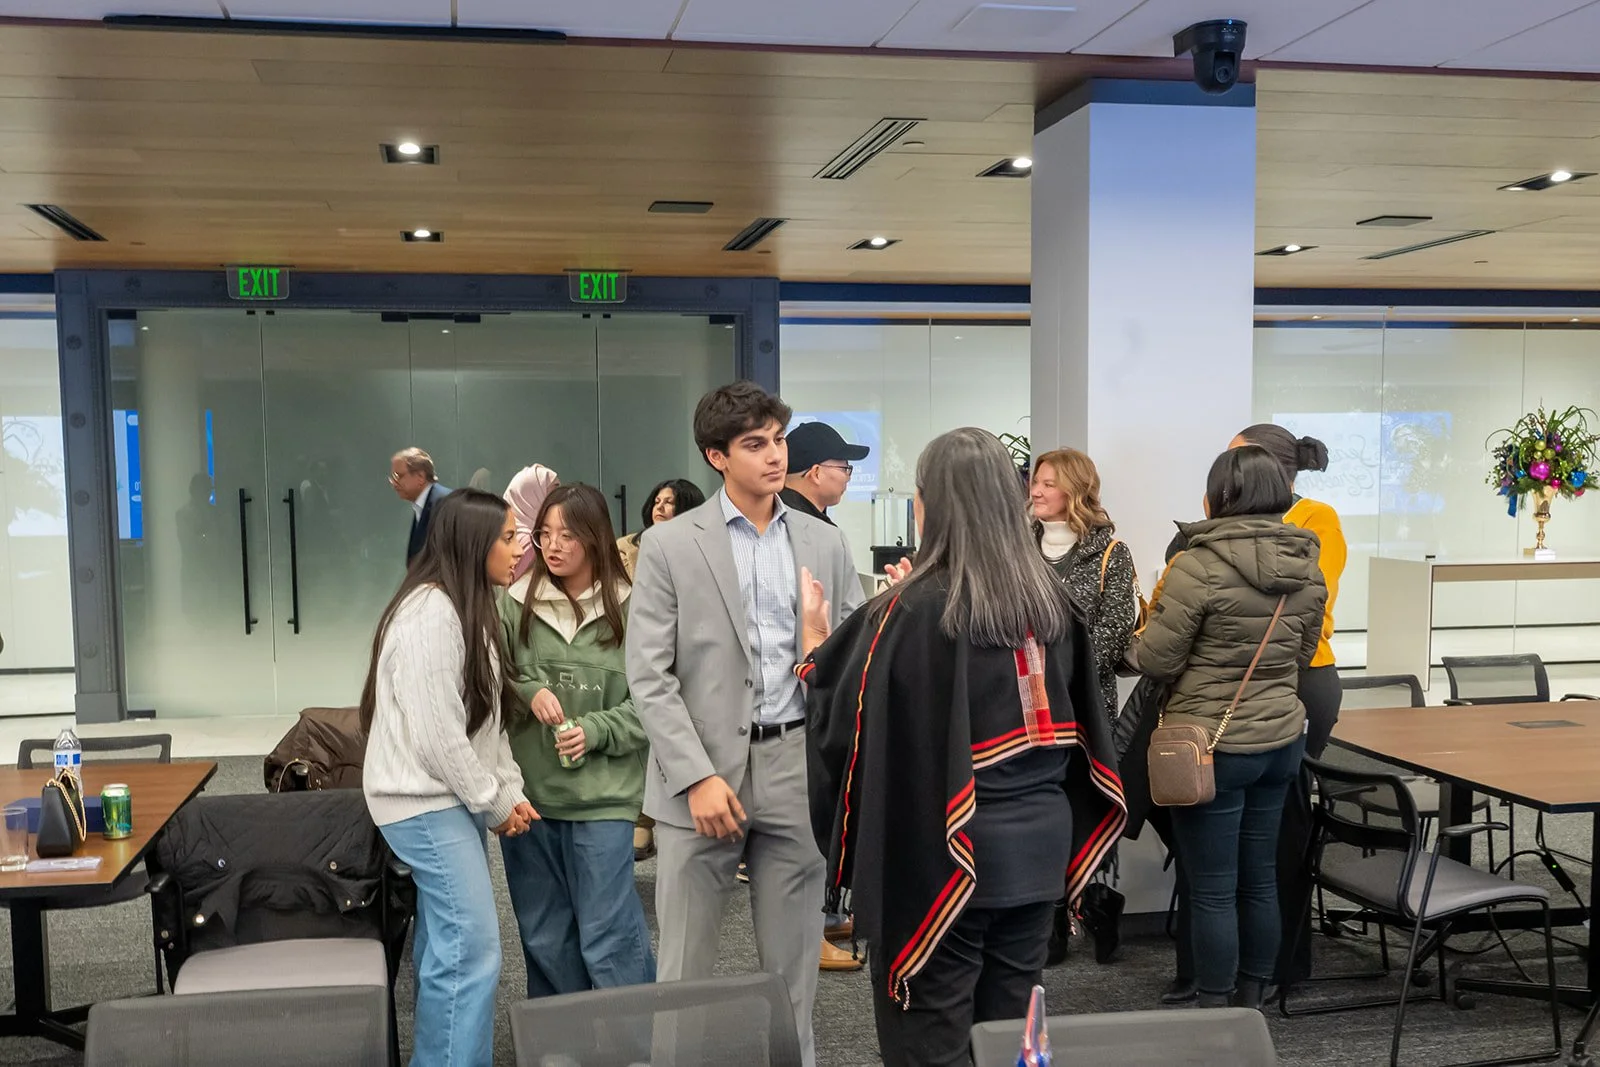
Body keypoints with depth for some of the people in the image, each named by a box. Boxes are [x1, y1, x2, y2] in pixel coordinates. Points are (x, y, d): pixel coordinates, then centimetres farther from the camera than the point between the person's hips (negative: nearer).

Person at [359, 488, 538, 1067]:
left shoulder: (471, 608, 13)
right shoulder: (431, 613, -20)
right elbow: (435, 733, -22)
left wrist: (510, 788, 3)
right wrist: (494, 802, -12)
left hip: (452, 799, 10)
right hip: (426, 801, -10)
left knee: (447, 943, 14)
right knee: (472, 949, -10)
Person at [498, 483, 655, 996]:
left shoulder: (629, 610, -6)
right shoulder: (515, 604, 0)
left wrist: (595, 731, -13)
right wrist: (527, 691, -12)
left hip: (602, 796, -3)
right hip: (527, 791, 4)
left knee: (609, 934, -1)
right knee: (544, 937, 16)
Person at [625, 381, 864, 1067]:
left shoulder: (824, 543, 8)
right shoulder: (669, 547, -2)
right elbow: (649, 677, -6)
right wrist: (697, 777, -13)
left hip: (798, 769, 3)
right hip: (701, 771, -2)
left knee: (793, 959, 13)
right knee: (686, 963, 7)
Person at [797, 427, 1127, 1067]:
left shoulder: (913, 612, -17)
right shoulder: (1049, 599, 2)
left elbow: (844, 724, -12)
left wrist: (815, 638, 3)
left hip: (942, 852, -6)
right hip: (1039, 843, 6)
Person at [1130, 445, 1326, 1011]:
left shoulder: (1199, 566, -19)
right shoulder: (1307, 569, 3)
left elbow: (1155, 660, -14)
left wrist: (1151, 626, 6)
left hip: (1212, 746, -7)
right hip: (1282, 739, 7)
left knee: (1212, 891, 3)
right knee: (1260, 880, 16)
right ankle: (1252, 1005, 28)